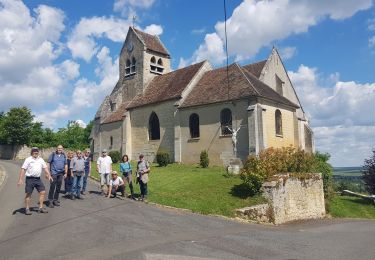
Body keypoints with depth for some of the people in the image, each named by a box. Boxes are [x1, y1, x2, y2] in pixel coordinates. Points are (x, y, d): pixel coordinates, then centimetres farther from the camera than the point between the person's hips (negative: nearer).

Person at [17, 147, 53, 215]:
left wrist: (49, 175, 8)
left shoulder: (41, 159, 11)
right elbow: (23, 169, -8)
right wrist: (20, 179, -14)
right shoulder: (28, 160, -5)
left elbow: (45, 168, 16)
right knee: (28, 194, 3)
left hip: (38, 179, 5)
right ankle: (27, 209, 15)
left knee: (42, 192, 2)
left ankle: (41, 208, 12)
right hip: (30, 179, -5)